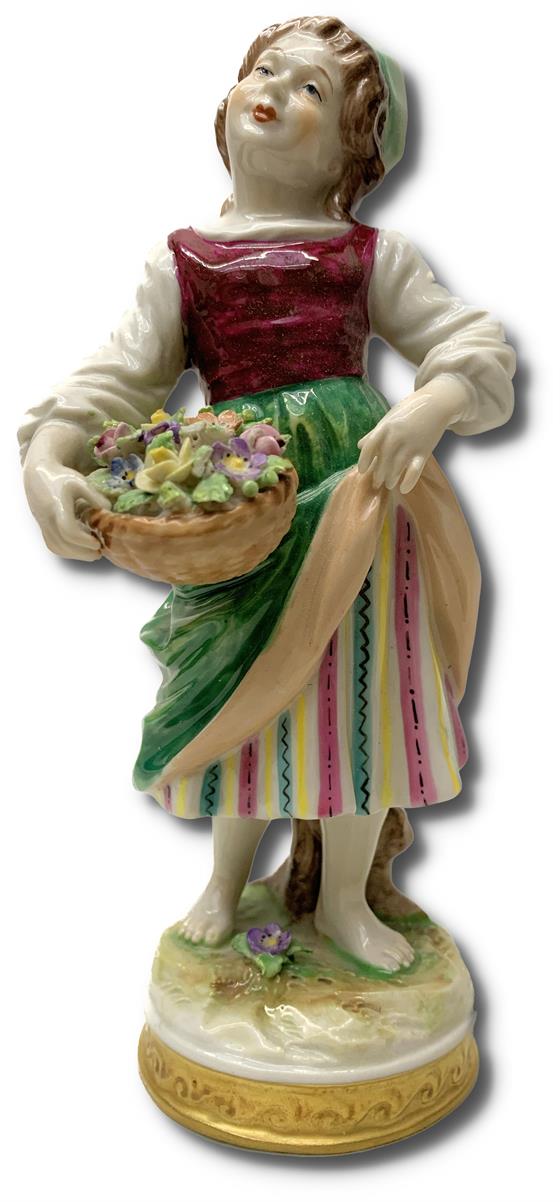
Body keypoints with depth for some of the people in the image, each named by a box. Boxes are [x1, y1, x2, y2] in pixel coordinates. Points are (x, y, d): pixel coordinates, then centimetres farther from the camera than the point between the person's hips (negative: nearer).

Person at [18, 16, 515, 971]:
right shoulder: (182, 263, 9)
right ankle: (227, 879, 37)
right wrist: (48, 461, -15)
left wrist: (427, 411, -19)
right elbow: (115, 379, 3)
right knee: (247, 703, 11)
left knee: (356, 698, 5)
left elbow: (473, 347, 3)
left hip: (357, 498, 0)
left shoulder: (372, 255, 7)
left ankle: (342, 900, 29)